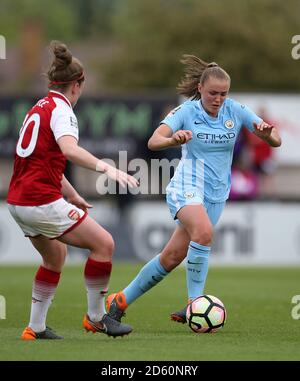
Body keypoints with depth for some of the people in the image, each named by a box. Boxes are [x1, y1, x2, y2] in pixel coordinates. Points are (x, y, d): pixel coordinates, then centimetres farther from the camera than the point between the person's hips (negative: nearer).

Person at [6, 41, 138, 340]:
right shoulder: (61, 110, -11)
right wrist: (106, 168, -42)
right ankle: (96, 317, 4)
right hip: (42, 201, -10)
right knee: (103, 243, -5)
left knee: (56, 255, 26)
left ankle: (36, 327, 23)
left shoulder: (39, 108, 17)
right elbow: (69, 149, -32)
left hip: (18, 200, 10)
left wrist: (72, 195, 35)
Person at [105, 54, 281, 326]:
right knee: (204, 231, -34)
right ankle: (195, 302, -27)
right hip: (187, 187, -4)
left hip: (217, 194, 4)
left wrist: (267, 134, -23)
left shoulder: (235, 111, 1)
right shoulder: (187, 111, -6)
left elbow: (275, 141, 1)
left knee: (172, 257, 2)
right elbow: (153, 142, -17)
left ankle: (121, 301, 16)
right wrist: (173, 139, -39)